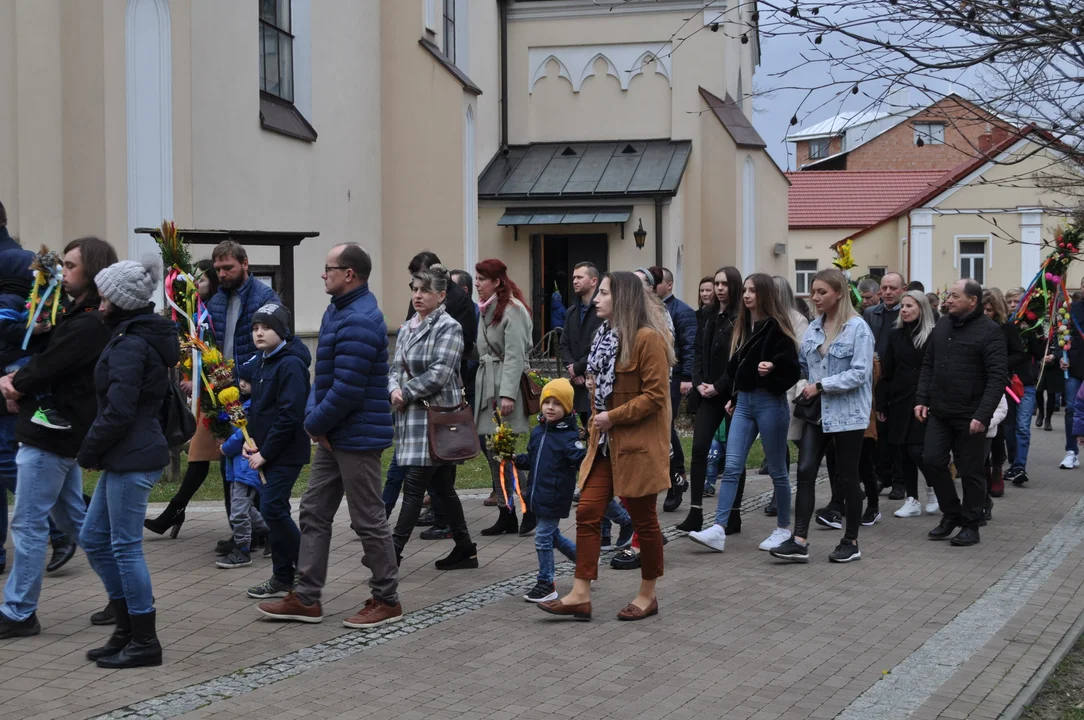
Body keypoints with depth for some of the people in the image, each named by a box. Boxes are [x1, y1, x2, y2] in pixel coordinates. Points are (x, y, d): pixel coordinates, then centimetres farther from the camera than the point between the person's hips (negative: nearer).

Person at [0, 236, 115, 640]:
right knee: (73, 518, 19)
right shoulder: (78, 315, 12)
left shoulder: (89, 325, -21)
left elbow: (48, 366, -22)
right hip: (60, 433, 10)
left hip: (52, 436, -10)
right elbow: (49, 358, 14)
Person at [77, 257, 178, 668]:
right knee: (93, 538, 16)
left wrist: (89, 451, -9)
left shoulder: (130, 344, -17)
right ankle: (128, 627, 23)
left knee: (125, 546, -2)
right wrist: (96, 450, 13)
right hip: (127, 457, 10)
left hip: (132, 459, -10)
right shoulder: (143, 335, 14)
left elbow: (118, 411, -21)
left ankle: (144, 642, 8)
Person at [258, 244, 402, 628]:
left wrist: (316, 423, -11)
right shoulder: (337, 311, 13)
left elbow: (347, 389, -25)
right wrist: (313, 417, -1)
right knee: (314, 512, 13)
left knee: (369, 520, 0)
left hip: (357, 437, -11)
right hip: (333, 436, 11)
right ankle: (306, 598, 20)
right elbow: (323, 376, 15)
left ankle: (387, 601, 13)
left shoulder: (359, 322, -21)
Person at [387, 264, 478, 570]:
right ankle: (465, 550, 22)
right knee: (441, 487, 12)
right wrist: (395, 389, -5)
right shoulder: (407, 328, 15)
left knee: (414, 486, -8)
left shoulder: (448, 328, -8)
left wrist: (406, 394, -11)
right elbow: (395, 368, 15)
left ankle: (393, 552, -8)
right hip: (412, 417, 8)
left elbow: (438, 374, -16)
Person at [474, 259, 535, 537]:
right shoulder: (486, 310, 17)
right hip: (486, 385, 9)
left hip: (505, 386, -9)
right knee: (490, 450, 7)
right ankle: (506, 514, 14)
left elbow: (515, 355, -17)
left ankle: (530, 508, 7)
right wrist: (478, 387, 15)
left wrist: (507, 394, -22)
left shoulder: (512, 310, -11)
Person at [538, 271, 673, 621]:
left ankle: (648, 595, 19)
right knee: (587, 512, 0)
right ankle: (580, 596, 2)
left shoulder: (648, 338, -15)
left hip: (637, 445, -8)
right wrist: (597, 422, 13)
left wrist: (613, 417, -17)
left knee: (644, 520, 5)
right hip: (605, 443, 8)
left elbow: (655, 396, -19)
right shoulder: (606, 335, 13)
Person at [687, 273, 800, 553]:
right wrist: (731, 396, 17)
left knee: (777, 470, 5)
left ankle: (784, 528, 19)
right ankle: (718, 530, -6)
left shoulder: (777, 326, -8)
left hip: (770, 402, -6)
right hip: (743, 402, 6)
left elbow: (790, 365, -12)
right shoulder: (743, 326, 13)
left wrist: (771, 368, -29)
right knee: (731, 467, -2)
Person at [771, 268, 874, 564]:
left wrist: (821, 386, -16)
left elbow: (860, 373, -16)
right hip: (817, 412, 6)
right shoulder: (813, 328, 10)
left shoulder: (858, 328, -10)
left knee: (847, 477, 5)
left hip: (847, 414, -5)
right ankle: (799, 541, -6)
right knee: (805, 471, -5)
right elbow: (803, 366, 19)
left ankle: (851, 542, 18)